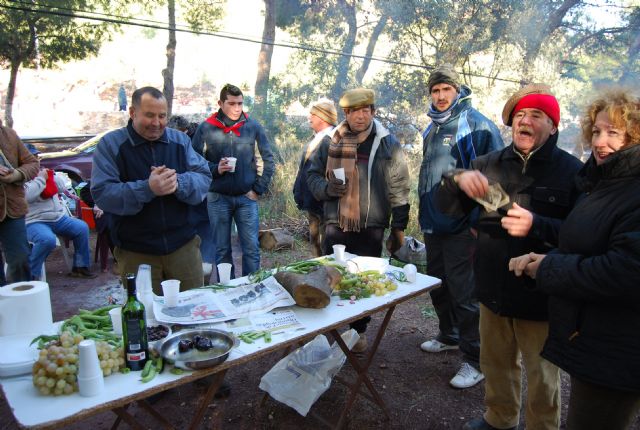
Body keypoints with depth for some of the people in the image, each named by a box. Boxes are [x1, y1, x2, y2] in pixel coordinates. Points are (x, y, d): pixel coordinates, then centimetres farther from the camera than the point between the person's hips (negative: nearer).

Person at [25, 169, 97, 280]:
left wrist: (52, 175, 6)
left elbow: (62, 187, 20)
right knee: (47, 239, -36)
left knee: (82, 228, -7)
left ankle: (80, 266, 4)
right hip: (35, 222, -7)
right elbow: (28, 196, -27)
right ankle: (31, 275, -17)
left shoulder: (43, 172, 13)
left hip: (58, 217, 7)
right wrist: (41, 178, -17)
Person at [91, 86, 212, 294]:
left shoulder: (180, 140, 7)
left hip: (184, 246, 3)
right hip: (136, 253, -2)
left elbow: (204, 177, 0)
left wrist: (178, 183, -21)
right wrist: (147, 189, -26)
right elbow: (101, 193, -12)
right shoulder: (110, 144, -2)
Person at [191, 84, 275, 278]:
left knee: (251, 248, 3)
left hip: (247, 198, 0)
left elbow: (267, 161, 5)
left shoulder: (253, 127, 1)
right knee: (222, 250, 10)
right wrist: (215, 169, -15)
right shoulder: (206, 129, -1)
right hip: (218, 198, 0)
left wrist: (258, 189, -1)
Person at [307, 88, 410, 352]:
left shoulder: (388, 144, 1)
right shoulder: (330, 142, 5)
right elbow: (313, 175, 12)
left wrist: (398, 227, 1)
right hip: (336, 224, 1)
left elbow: (399, 189, 2)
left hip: (371, 228, -1)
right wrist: (327, 187, -11)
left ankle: (358, 330, 28)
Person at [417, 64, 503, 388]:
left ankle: (475, 360, 12)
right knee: (438, 286, 19)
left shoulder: (477, 124, -10)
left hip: (461, 227, -8)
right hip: (433, 224, 8)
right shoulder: (432, 128, 14)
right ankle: (449, 336, 39)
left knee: (464, 293, -2)